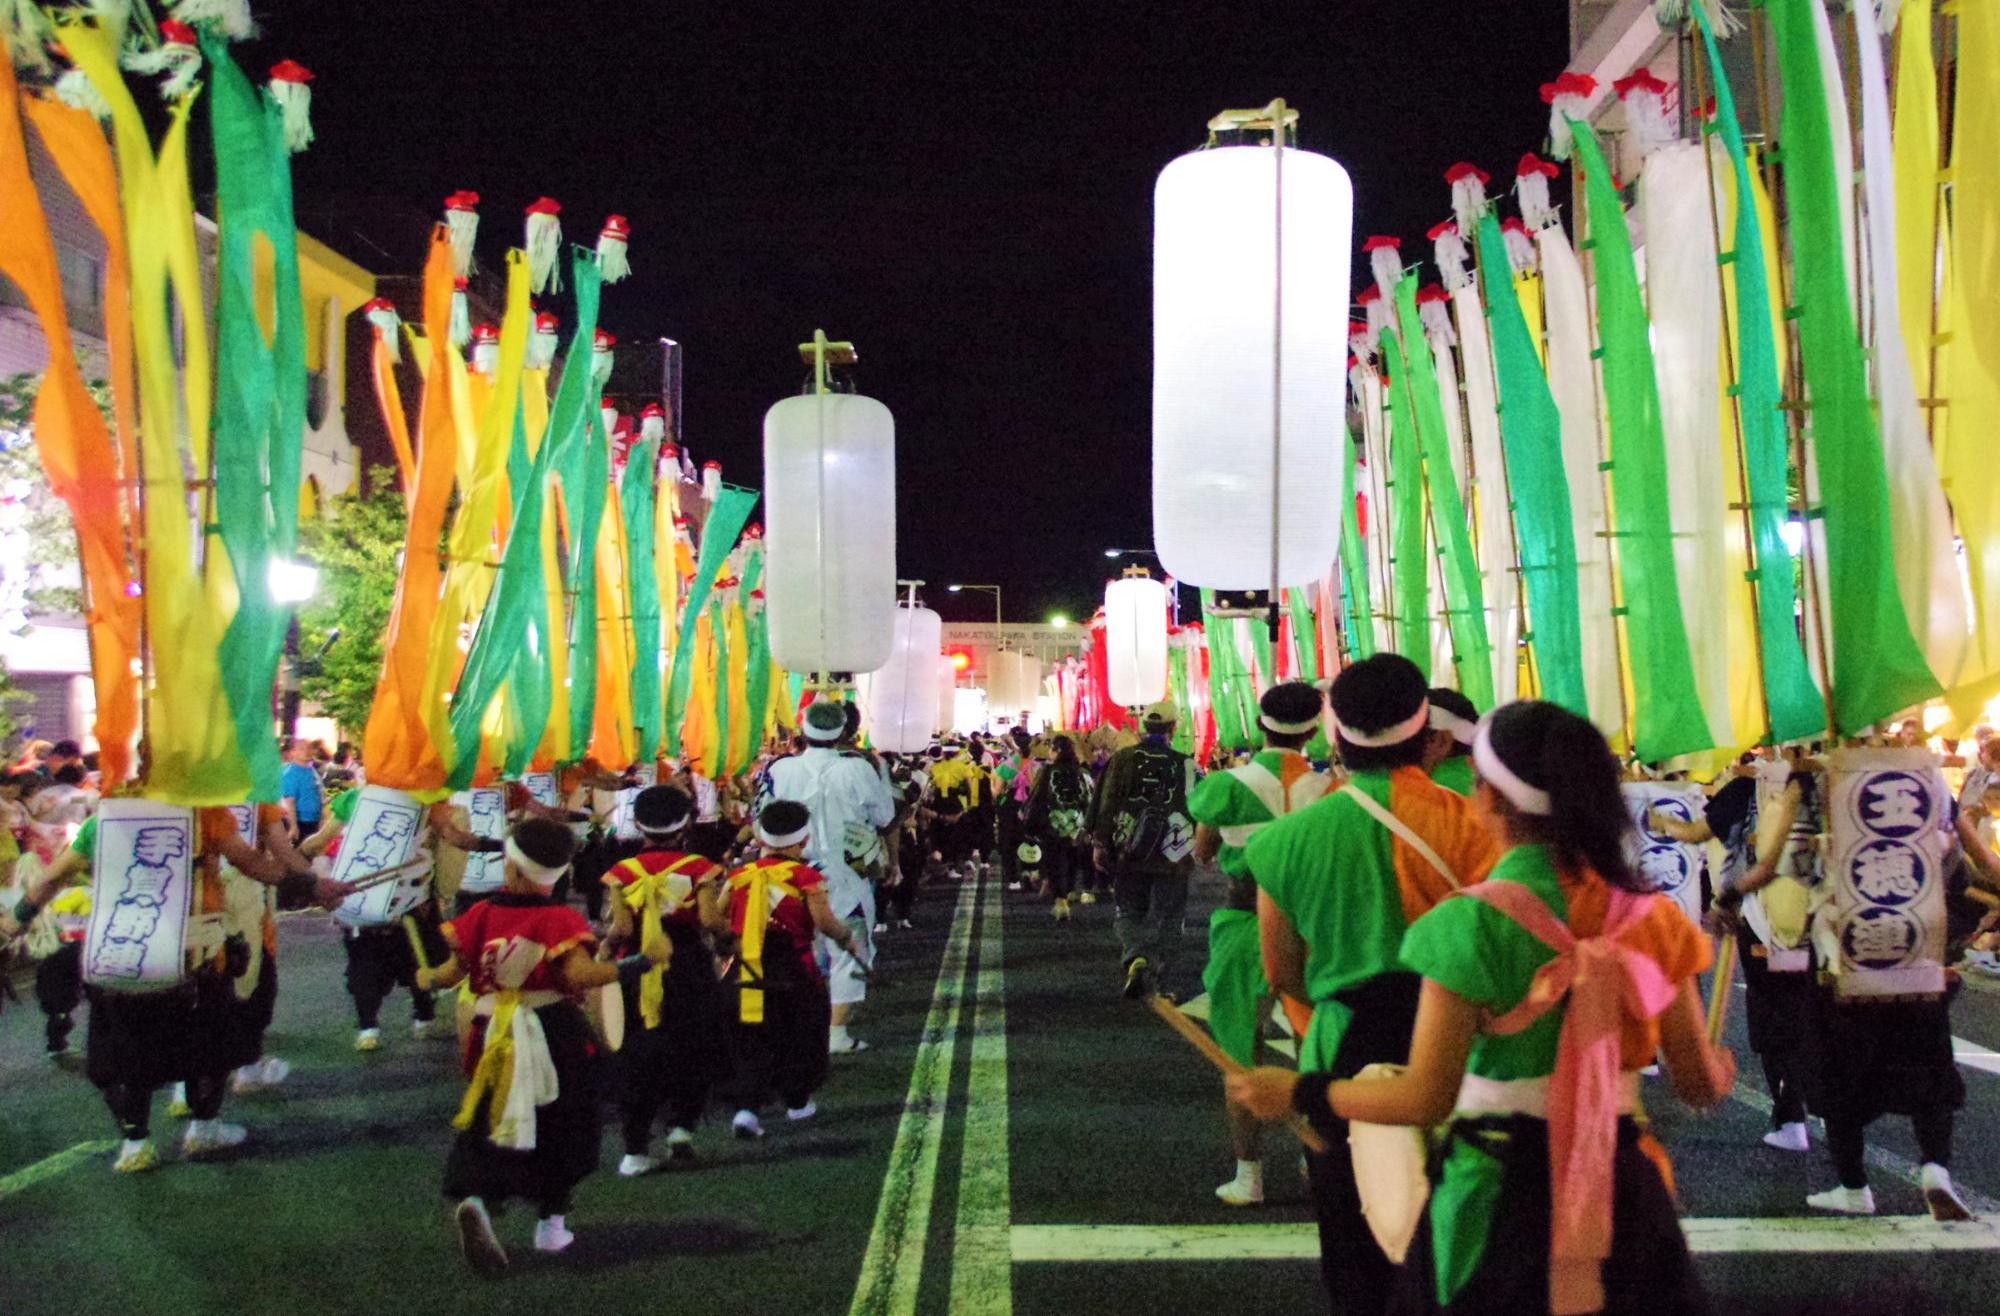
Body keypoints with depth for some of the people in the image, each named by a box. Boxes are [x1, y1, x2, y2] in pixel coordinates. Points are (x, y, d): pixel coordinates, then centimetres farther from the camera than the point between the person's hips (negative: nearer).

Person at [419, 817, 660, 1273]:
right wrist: (639, 963, -19)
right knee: (559, 1130, 16)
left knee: (491, 1124, 12)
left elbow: (453, 971, 2)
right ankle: (551, 1225, 23)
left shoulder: (482, 915, -1)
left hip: (496, 1039, 2)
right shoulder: (561, 919, -12)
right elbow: (580, 974, -25)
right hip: (556, 1038, -2)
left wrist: (428, 978, 24)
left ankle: (476, 1199, -15)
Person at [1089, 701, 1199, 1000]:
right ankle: (1152, 975, 0)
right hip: (1172, 858, -1)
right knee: (1166, 918, 10)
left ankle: (1136, 958, -13)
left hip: (1128, 854, 1)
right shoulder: (1186, 765, -3)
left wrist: (1099, 843, 4)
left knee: (1129, 913, 12)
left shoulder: (1122, 759, -1)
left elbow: (1106, 805, -3)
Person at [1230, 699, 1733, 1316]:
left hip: (1502, 1196, -4)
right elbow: (1700, 1085, 2)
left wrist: (1298, 1091, -8)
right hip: (1619, 1188, 4)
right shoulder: (1647, 917, -5)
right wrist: (1722, 1067, 25)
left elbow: (1426, 1098, -20)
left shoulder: (1473, 923, -19)